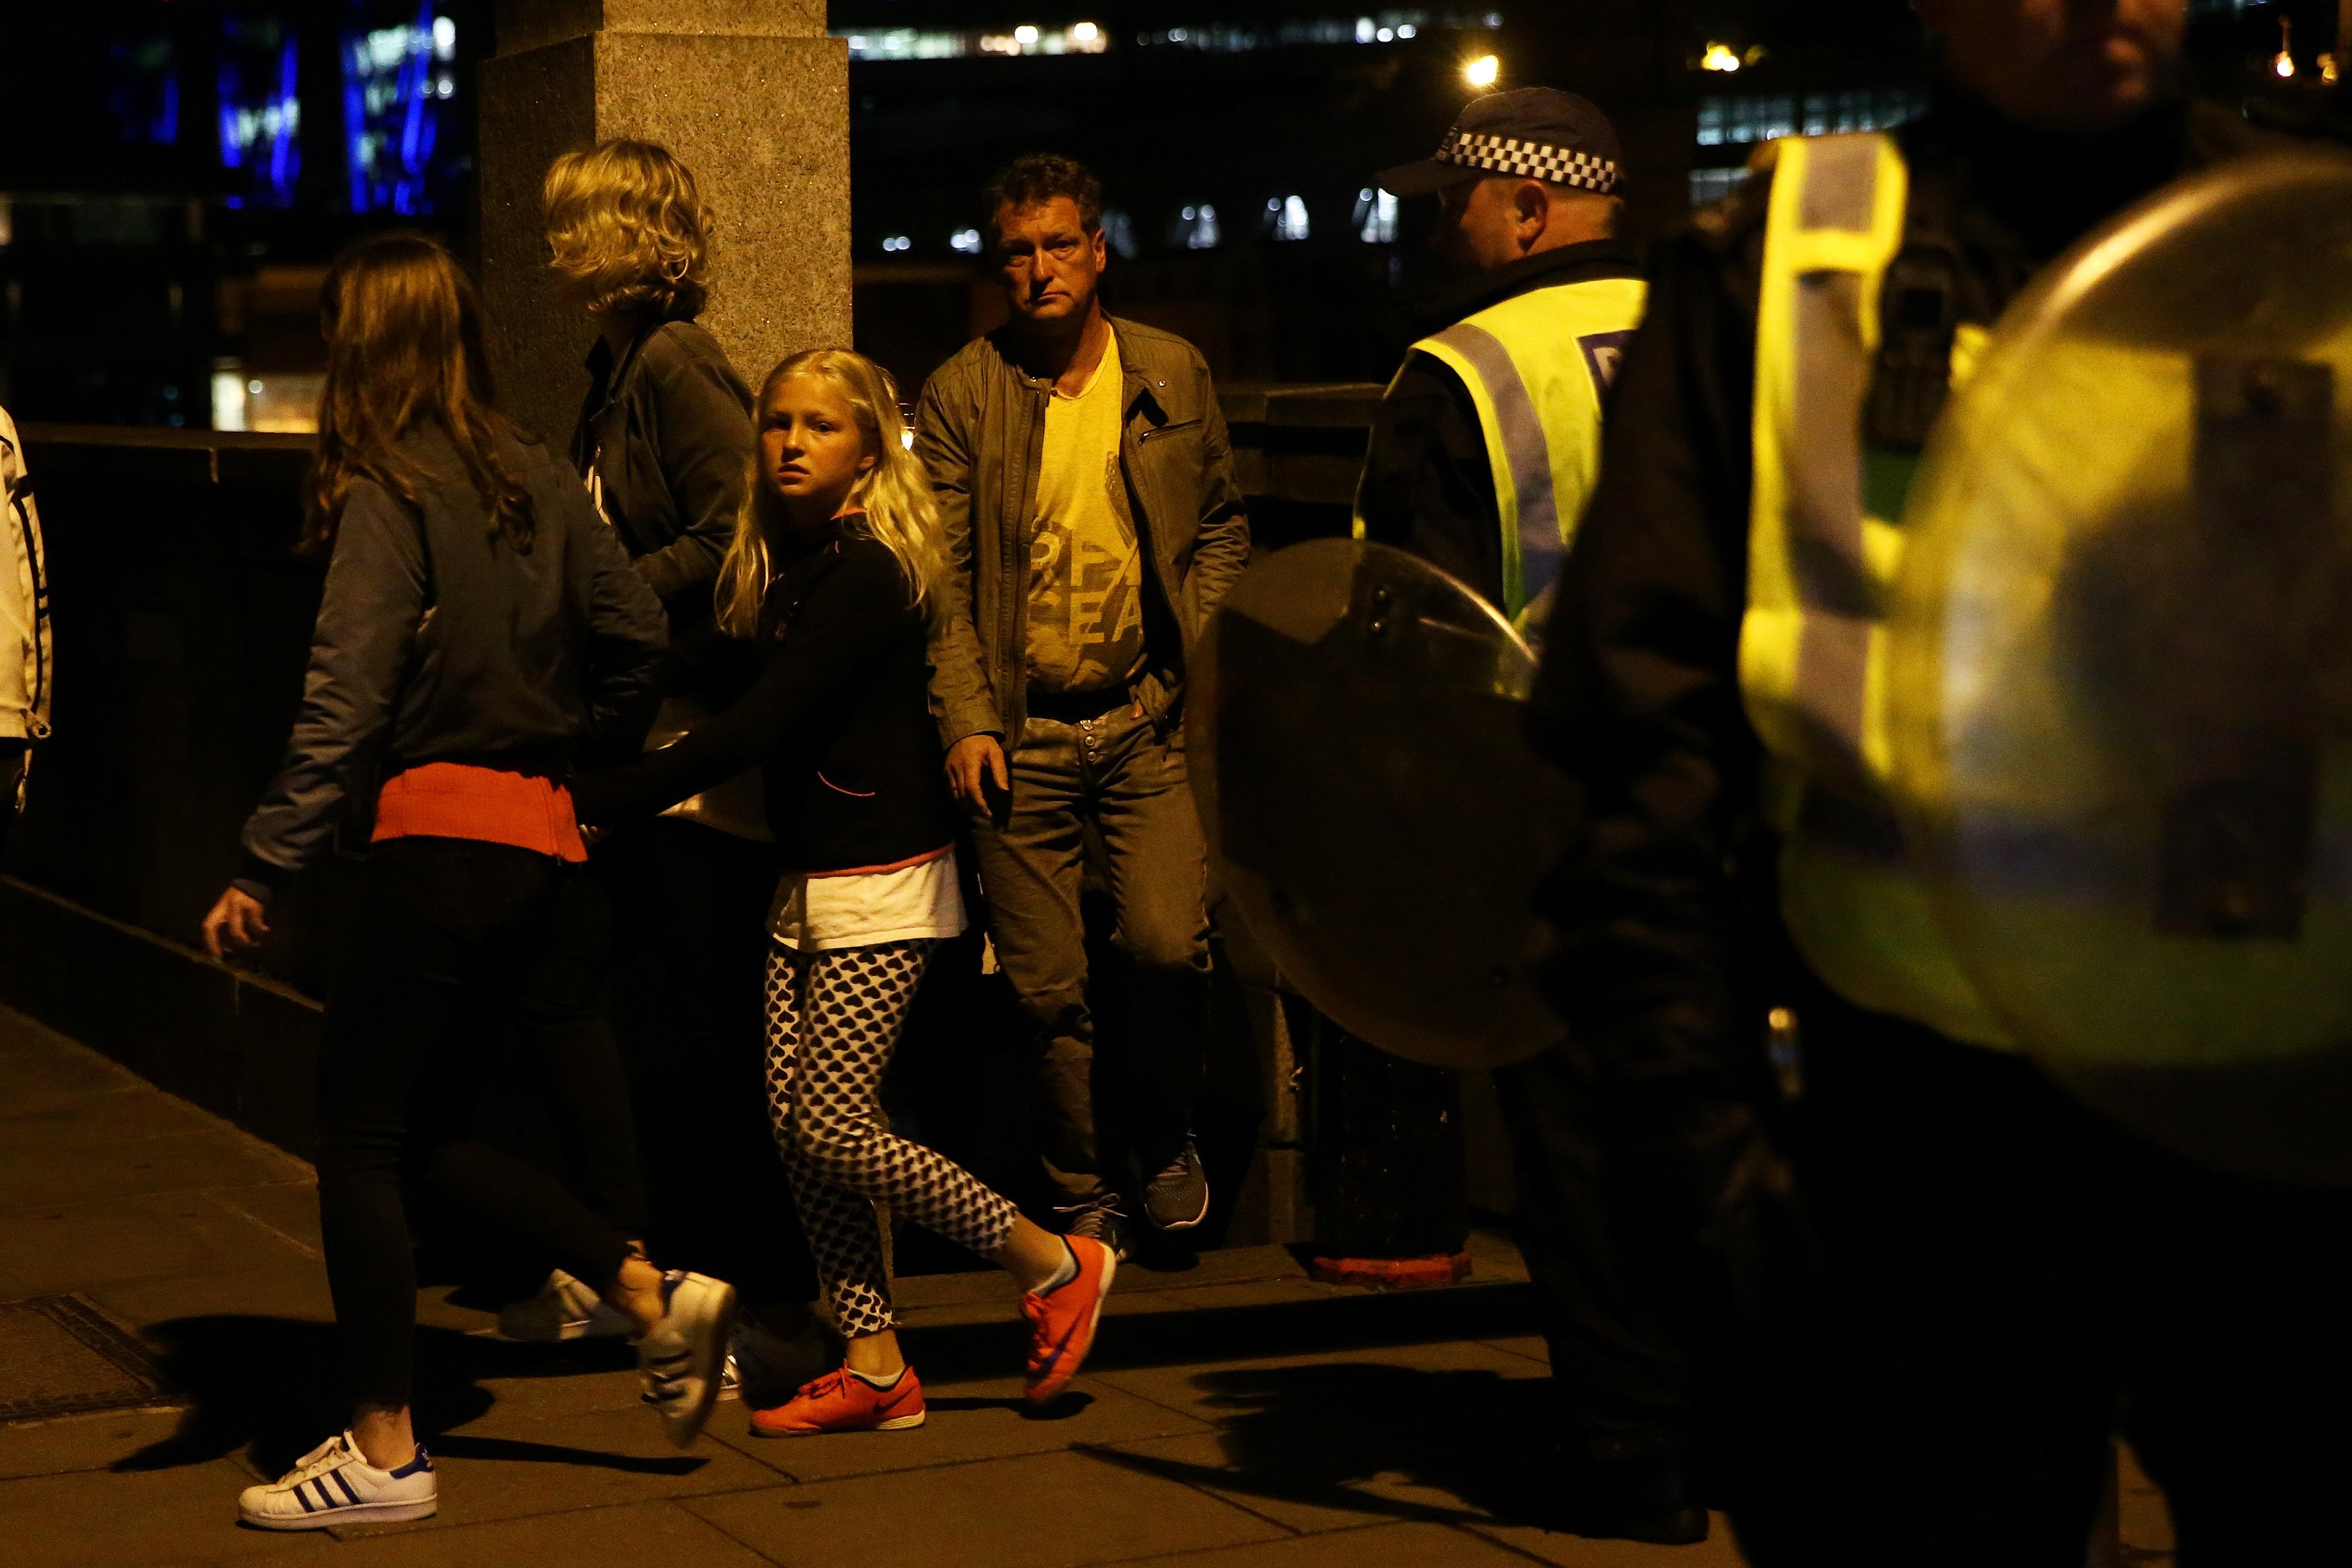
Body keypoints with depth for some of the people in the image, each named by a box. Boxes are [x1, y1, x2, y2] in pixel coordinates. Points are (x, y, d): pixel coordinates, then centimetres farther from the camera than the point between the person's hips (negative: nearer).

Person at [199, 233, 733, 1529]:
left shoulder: (386, 497, -10)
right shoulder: (534, 477, 9)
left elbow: (343, 704, -15)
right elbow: (636, 631, 11)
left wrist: (265, 867, -14)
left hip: (438, 831, -7)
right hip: (544, 836, 7)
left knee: (360, 1137, 2)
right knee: (434, 1129, 18)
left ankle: (384, 1453, 3)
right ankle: (654, 1294, 8)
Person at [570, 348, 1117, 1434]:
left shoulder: (867, 574, -16)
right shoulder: (780, 564, 11)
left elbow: (755, 730, -22)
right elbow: (755, 722, 13)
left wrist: (597, 801, -23)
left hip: (882, 886, -8)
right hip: (808, 883, 8)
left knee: (833, 1127, -10)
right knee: (797, 1124, 3)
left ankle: (1054, 1264, 6)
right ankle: (876, 1368, 10)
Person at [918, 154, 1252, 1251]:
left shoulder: (1173, 375, 6)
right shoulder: (958, 397, 0)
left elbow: (1222, 524, 15)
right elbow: (941, 574, 0)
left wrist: (1204, 642, 0)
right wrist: (967, 718, -8)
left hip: (1149, 719, 1)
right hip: (1019, 733, -1)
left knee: (1169, 945, -13)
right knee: (1046, 986, 2)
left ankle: (1164, 1134, 15)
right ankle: (1084, 1192, 21)